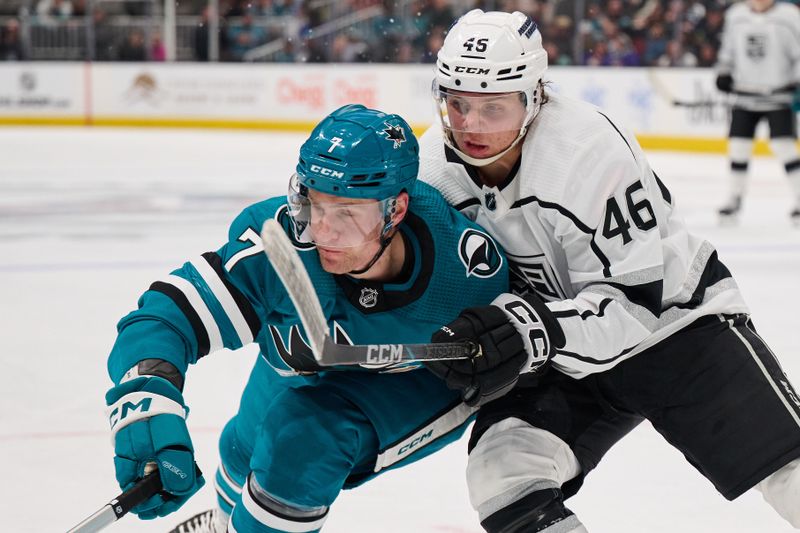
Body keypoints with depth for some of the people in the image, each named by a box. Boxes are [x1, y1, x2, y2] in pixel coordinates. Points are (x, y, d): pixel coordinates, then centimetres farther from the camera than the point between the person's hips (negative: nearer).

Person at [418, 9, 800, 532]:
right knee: (501, 473, -18)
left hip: (672, 312, -4)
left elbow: (634, 301, -27)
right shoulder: (432, 168, -11)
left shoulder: (592, 151, -28)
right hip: (558, 354, 5)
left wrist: (535, 329, -41)